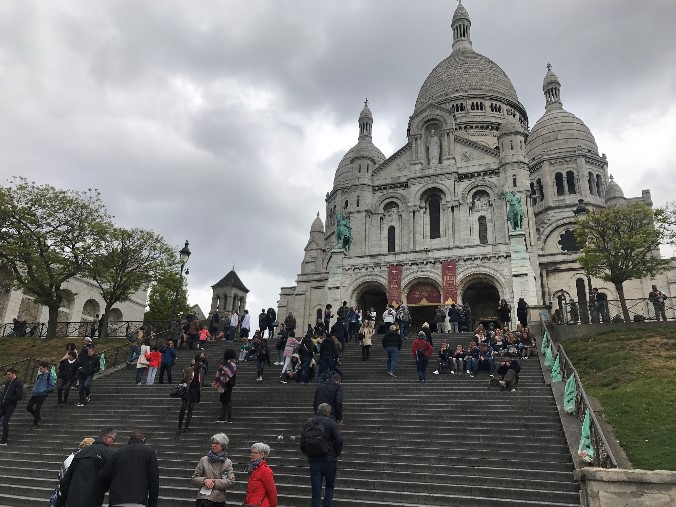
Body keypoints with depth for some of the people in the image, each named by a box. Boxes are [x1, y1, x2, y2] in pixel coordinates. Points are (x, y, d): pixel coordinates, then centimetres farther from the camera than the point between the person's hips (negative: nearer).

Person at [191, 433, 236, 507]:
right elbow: (194, 478, 4)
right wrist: (204, 480, -15)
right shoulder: (204, 460, 2)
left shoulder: (228, 462, 4)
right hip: (204, 498, -1)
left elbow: (231, 481, -5)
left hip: (219, 501, 1)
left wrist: (215, 482, -14)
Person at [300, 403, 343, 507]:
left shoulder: (308, 423, 8)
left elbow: (302, 444, 7)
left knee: (316, 491, 7)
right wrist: (336, 454, 2)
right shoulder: (330, 422, -4)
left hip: (313, 462, 3)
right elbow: (339, 440, -13)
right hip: (329, 461, -2)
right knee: (329, 486, 17)